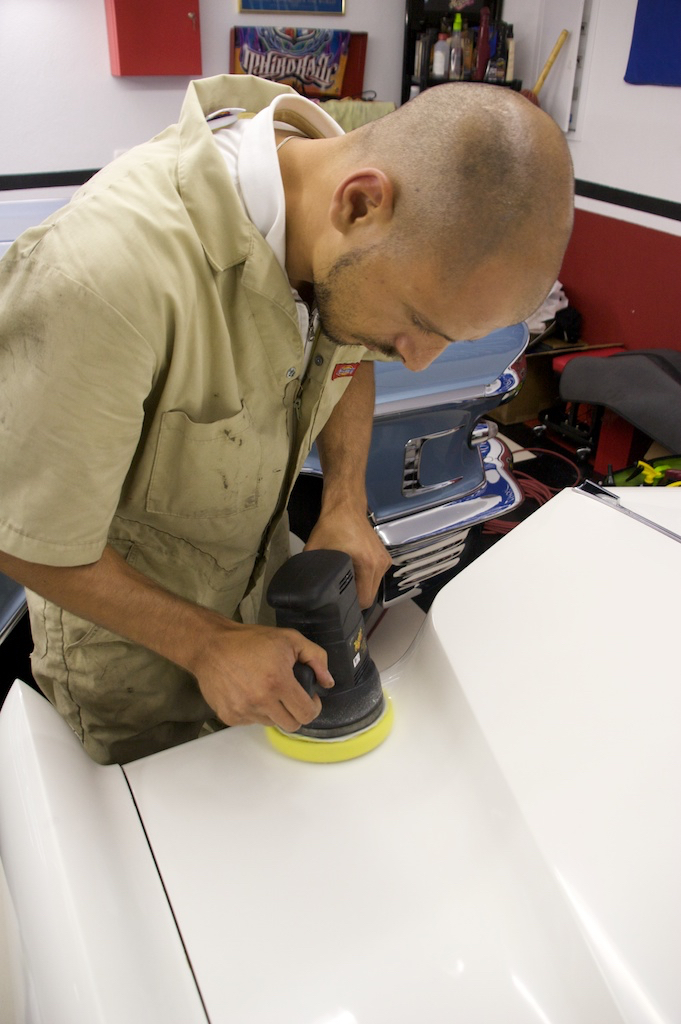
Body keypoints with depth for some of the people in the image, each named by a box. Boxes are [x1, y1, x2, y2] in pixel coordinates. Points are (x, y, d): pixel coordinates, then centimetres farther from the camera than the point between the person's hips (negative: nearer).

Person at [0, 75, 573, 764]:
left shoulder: (352, 247, -19)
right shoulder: (104, 273, -41)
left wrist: (345, 503, -10)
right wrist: (206, 644, -22)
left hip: (260, 572, 5)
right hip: (120, 611, -4)